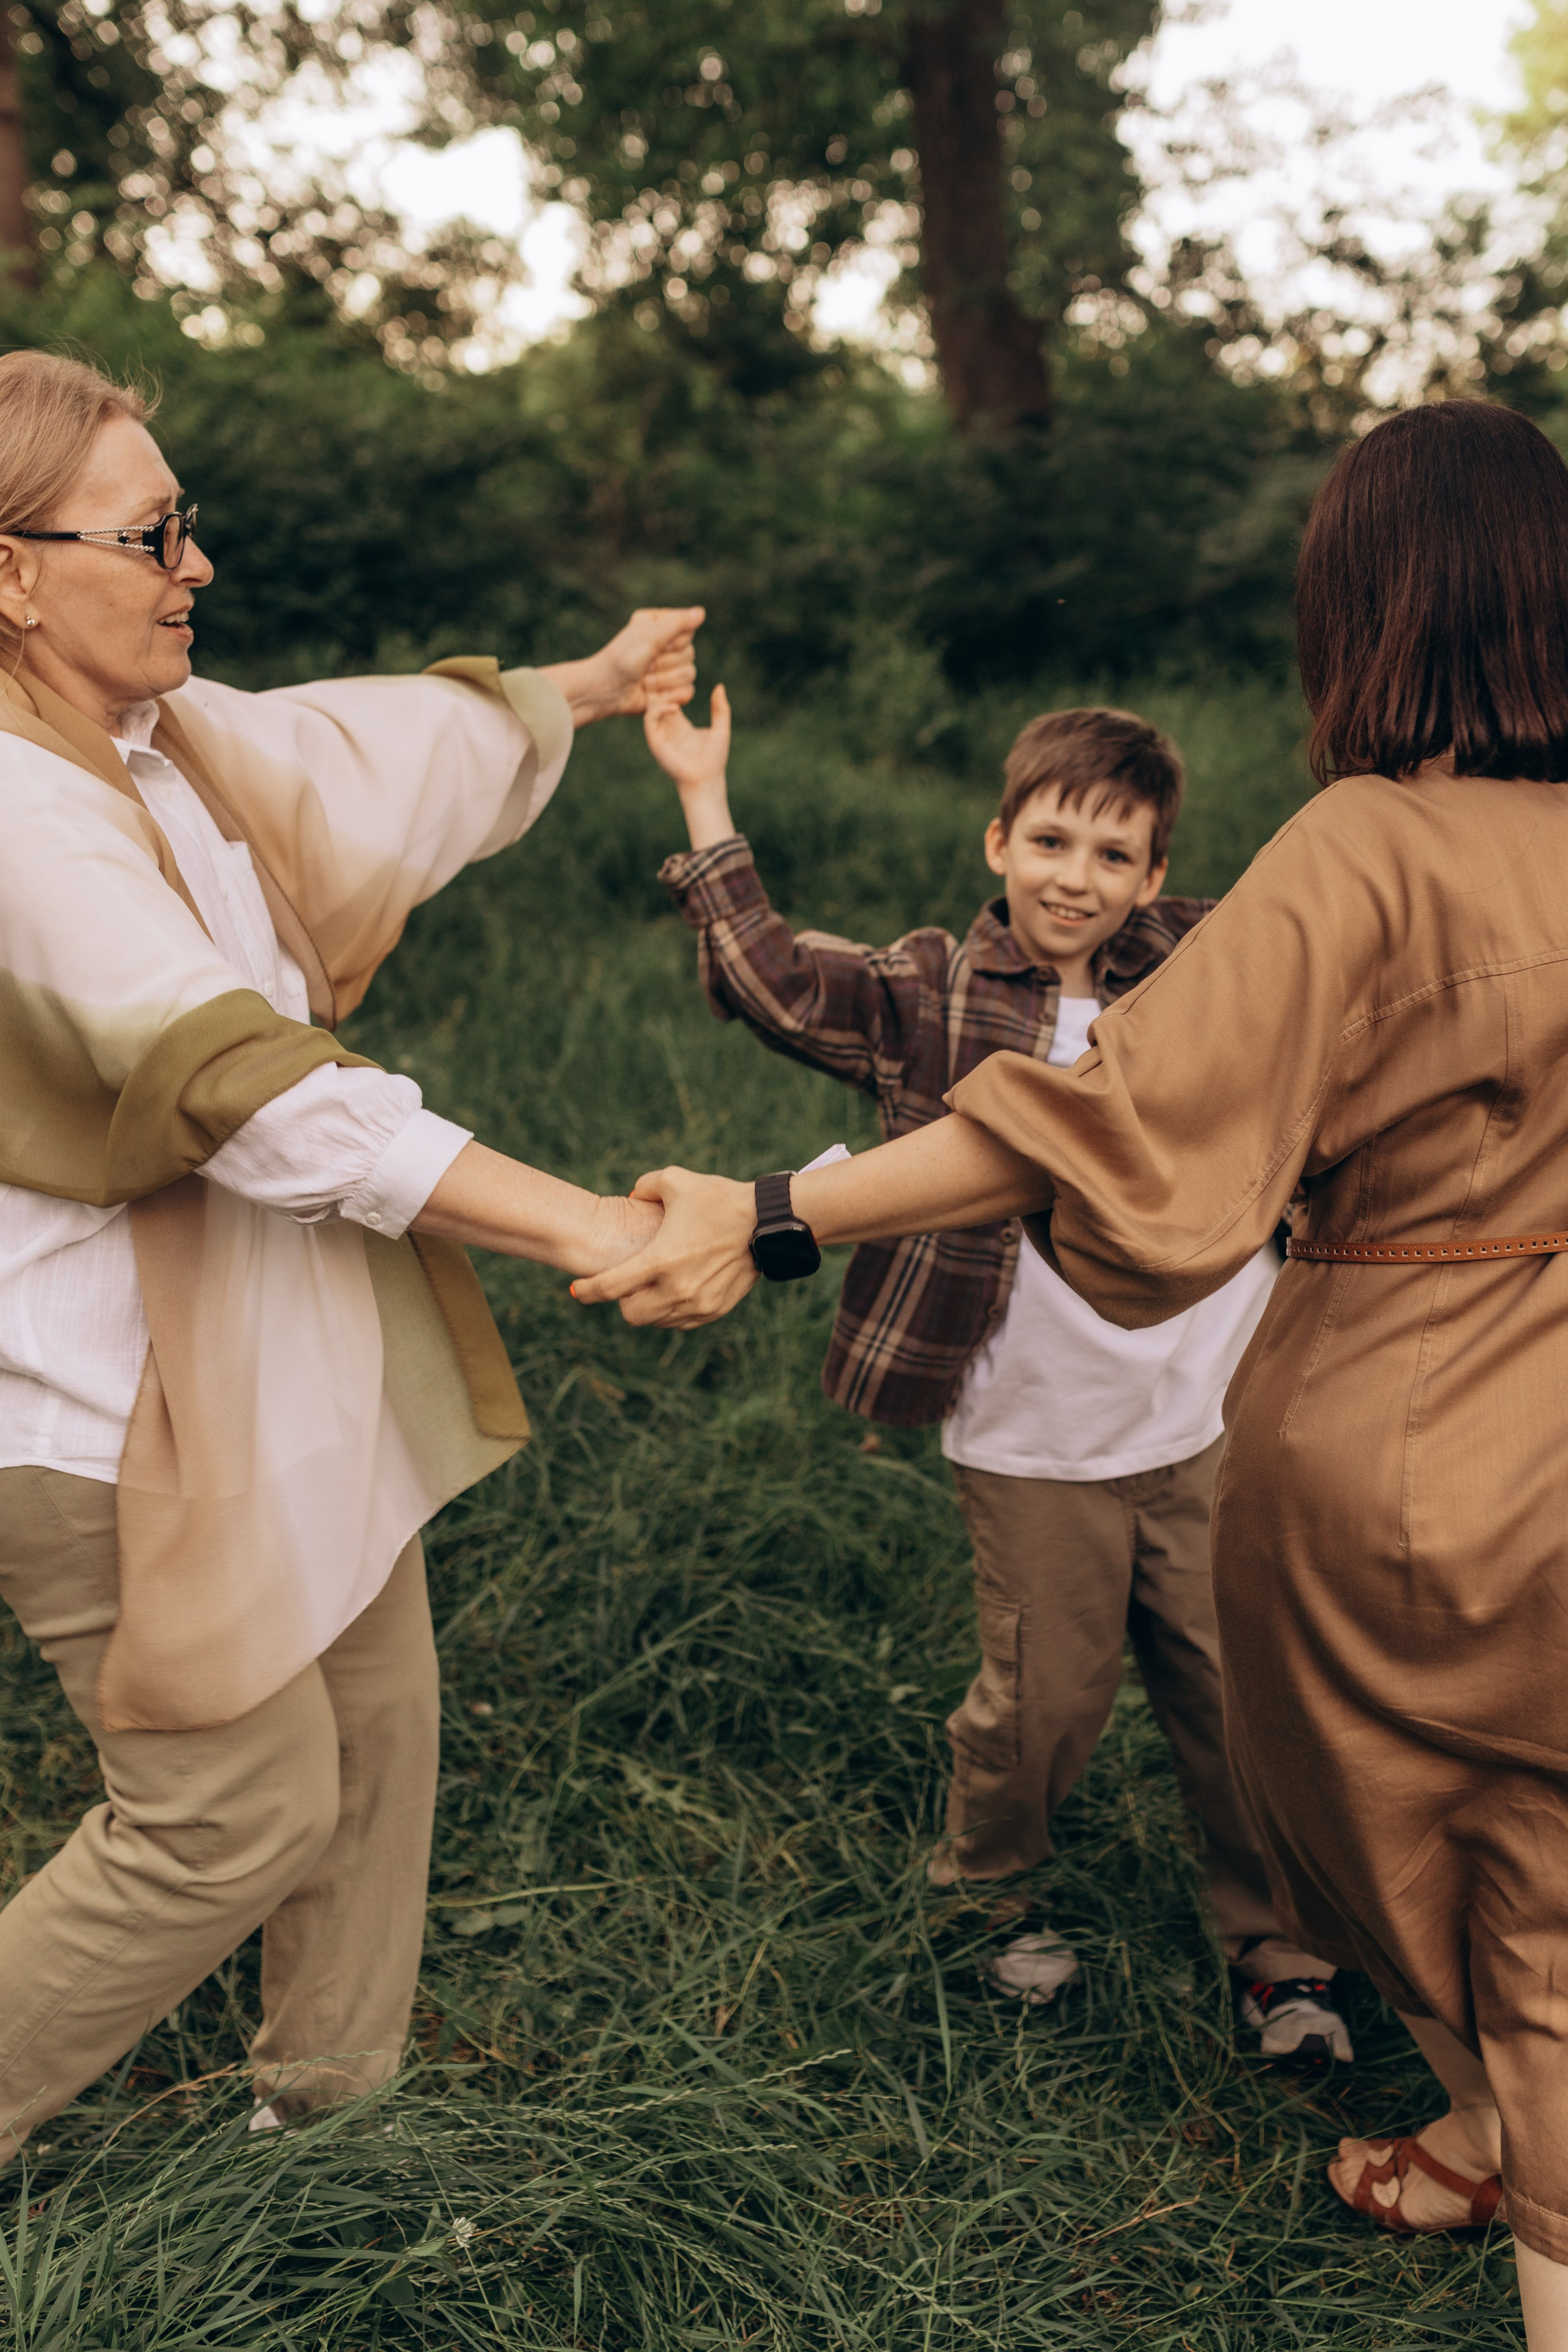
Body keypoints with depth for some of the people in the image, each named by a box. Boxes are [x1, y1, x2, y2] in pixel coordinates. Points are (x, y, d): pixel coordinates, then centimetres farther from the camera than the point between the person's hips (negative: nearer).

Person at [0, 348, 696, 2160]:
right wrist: (582, 1226, -36)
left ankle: (332, 2095, 37)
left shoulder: (176, 735, 4)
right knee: (242, 1810, 0)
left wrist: (594, 684, 36)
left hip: (282, 1358, 10)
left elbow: (391, 737, 22)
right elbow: (254, 1094, -33)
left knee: (374, 1724, 17)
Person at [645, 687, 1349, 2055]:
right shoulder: (932, 1000, -3)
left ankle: (1278, 1947, 31)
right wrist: (705, 800, -15)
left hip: (1211, 1425, 2)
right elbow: (774, 980, -14)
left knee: (1239, 1696, 11)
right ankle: (985, 1892, 39)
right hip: (1035, 1445, -2)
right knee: (1046, 1700, 9)